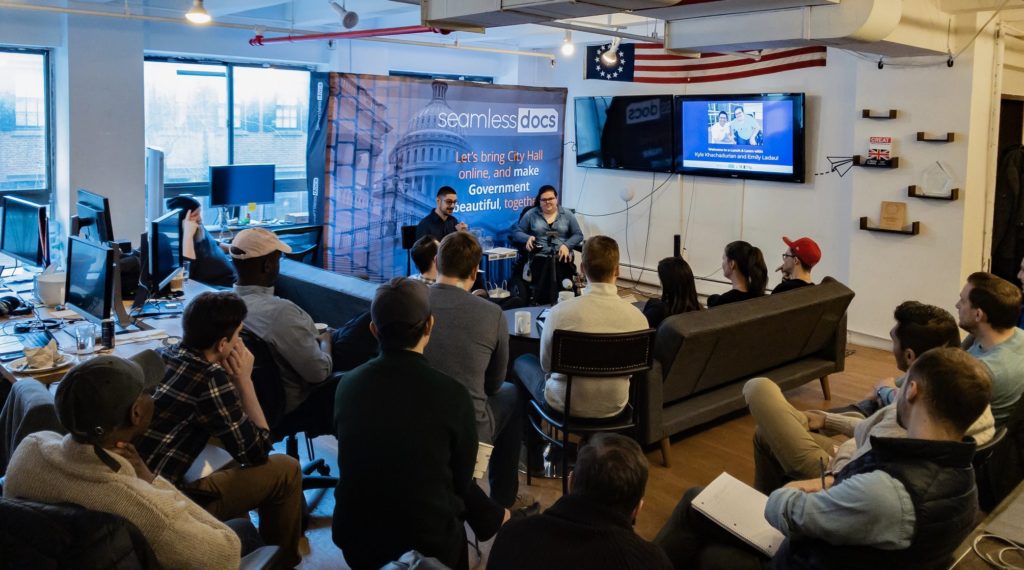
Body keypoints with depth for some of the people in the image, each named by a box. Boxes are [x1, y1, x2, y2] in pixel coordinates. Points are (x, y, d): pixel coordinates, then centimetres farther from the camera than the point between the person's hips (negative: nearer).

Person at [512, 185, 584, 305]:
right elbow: (517, 233, 15)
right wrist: (528, 238, -8)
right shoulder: (531, 214, 14)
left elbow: (578, 235, 13)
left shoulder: (567, 215, 15)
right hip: (539, 258, -1)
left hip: (562, 257, 1)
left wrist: (567, 245, -7)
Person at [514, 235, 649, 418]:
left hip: (565, 404, -2)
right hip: (614, 407, 3)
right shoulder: (637, 317, -17)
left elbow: (546, 364, -5)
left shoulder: (559, 311, -22)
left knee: (522, 361, 27)